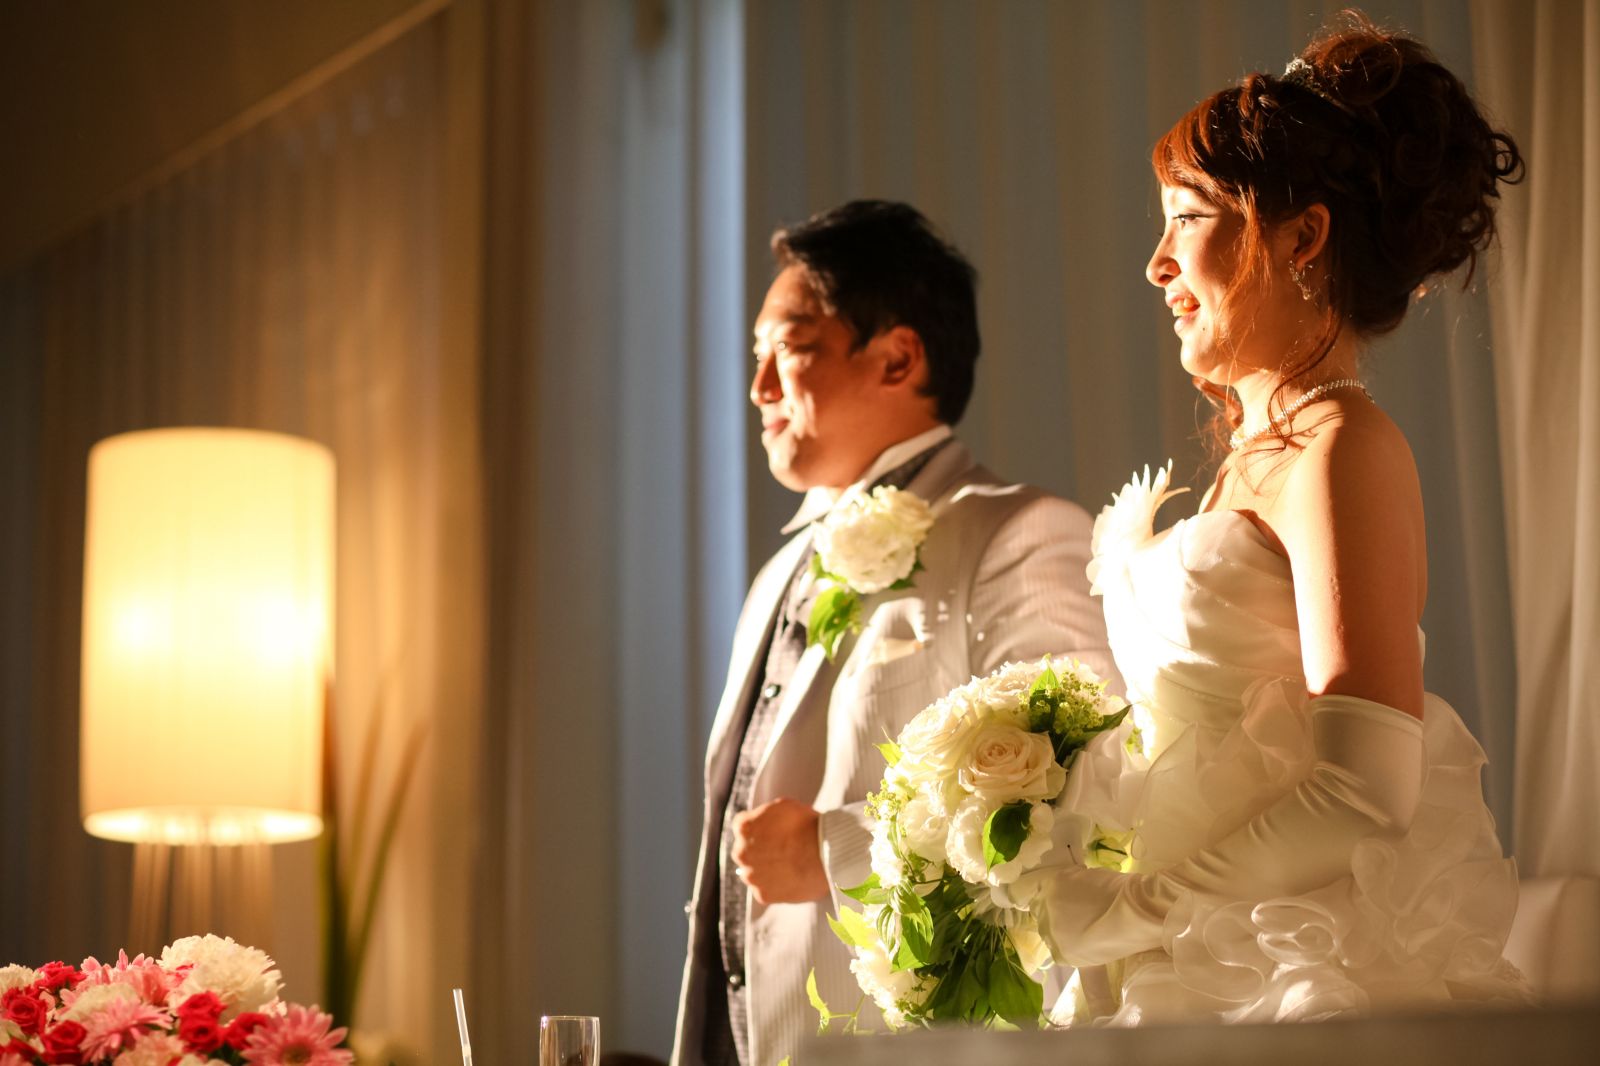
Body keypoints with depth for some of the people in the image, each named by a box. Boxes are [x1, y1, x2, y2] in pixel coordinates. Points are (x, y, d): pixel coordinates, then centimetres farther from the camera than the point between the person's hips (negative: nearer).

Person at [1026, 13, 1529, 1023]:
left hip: (1332, 991, -7)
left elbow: (1366, 795, -19)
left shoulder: (1343, 447, -9)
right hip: (1212, 991, 7)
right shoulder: (1253, 458, 16)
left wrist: (1122, 913, -14)